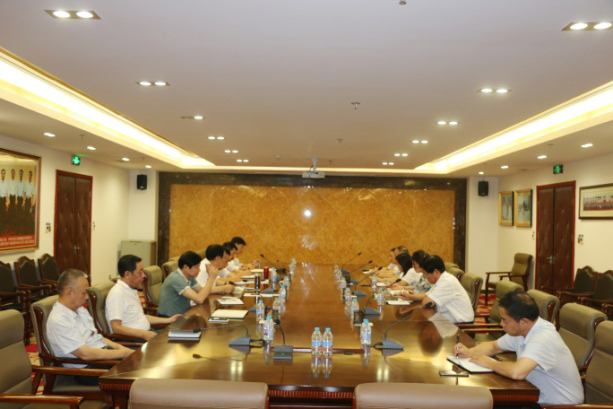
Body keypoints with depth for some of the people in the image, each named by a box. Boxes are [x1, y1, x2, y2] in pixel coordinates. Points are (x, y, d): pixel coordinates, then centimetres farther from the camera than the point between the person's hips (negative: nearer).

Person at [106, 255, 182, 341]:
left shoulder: (131, 290, 17)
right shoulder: (117, 293, -14)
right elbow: (116, 328, -20)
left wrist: (168, 320, 21)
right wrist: (143, 334, -27)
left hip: (147, 333, 10)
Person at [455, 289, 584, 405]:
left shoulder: (543, 338, -28)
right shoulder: (519, 331, 0)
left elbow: (516, 372, -41)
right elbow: (494, 346, 17)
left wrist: (489, 363, -22)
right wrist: (469, 352, -3)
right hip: (538, 397, 8)